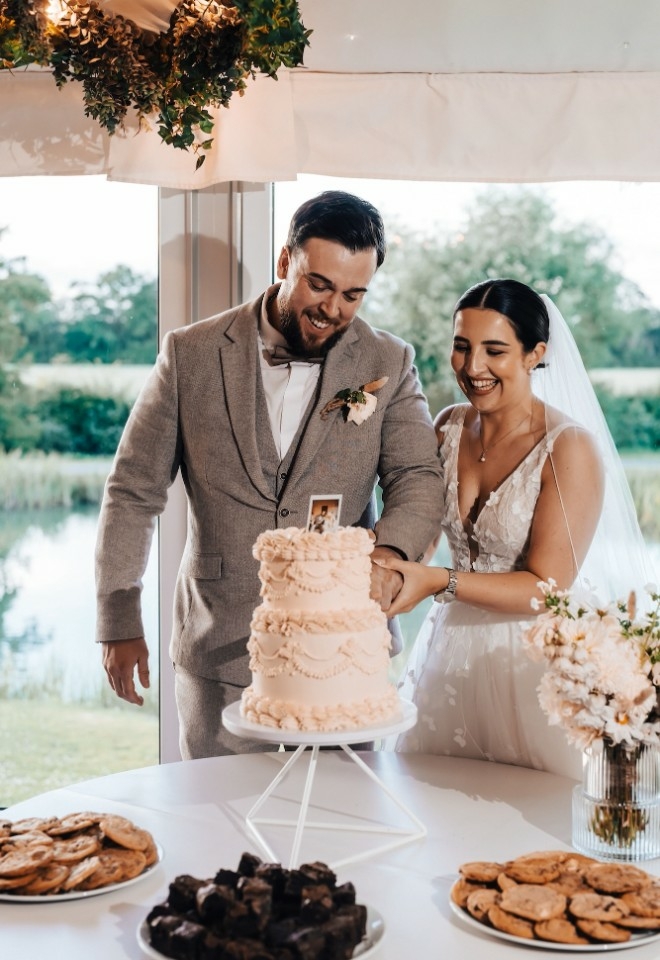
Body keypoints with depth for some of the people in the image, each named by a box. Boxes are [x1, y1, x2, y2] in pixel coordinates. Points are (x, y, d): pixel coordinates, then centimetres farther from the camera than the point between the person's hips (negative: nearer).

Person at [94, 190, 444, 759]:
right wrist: (119, 622, -1)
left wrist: (391, 549, -27)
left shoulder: (389, 364, 0)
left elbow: (420, 478, -5)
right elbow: (134, 490, 1)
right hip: (219, 648, 0)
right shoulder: (191, 354, -2)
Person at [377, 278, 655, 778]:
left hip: (535, 660, -5)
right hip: (453, 652, 5)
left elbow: (547, 587, -17)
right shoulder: (450, 427, 1)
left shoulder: (570, 447, -16)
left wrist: (439, 582, -26)